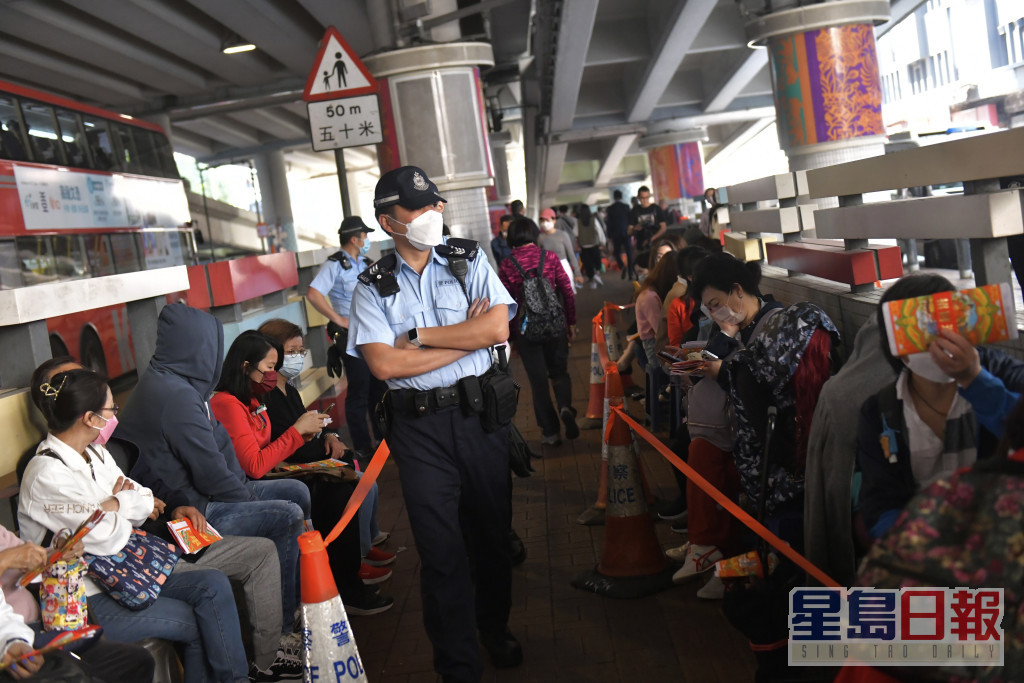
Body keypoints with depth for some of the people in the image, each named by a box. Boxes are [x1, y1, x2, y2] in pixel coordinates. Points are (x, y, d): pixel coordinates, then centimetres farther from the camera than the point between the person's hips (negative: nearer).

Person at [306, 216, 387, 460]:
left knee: (378, 387, 14)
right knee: (359, 391, -2)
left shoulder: (366, 264, 13)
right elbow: (313, 293, -23)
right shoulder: (335, 264, -11)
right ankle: (362, 447, 8)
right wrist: (338, 319, -20)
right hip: (351, 334, -8)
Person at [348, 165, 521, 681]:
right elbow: (385, 364, -13)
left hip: (478, 412, 2)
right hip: (417, 425, -1)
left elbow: (497, 329, -10)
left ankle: (494, 627, 41)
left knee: (492, 530, 15)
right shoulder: (372, 287, 1)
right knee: (441, 547, 2)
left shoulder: (470, 261, 5)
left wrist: (418, 335, -10)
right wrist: (466, 335, -10)